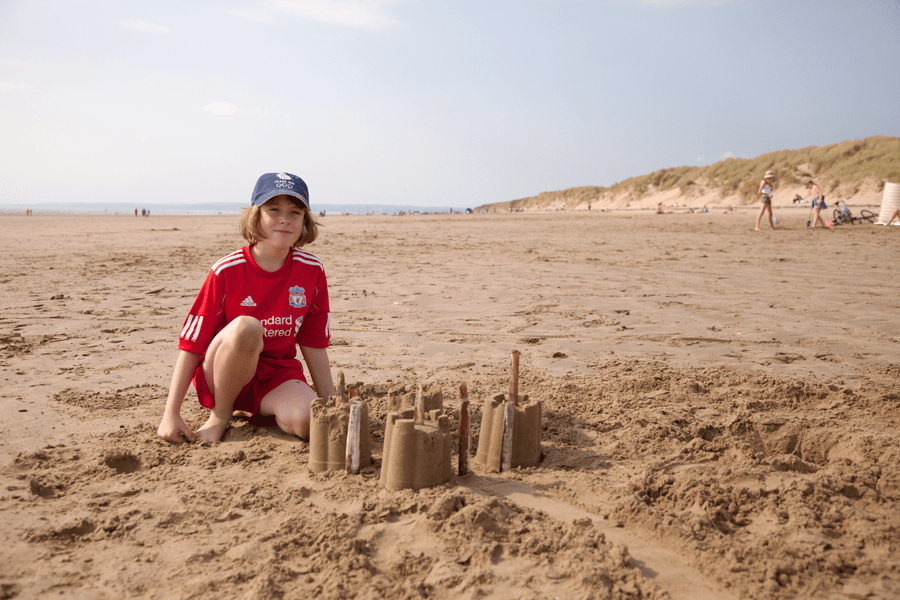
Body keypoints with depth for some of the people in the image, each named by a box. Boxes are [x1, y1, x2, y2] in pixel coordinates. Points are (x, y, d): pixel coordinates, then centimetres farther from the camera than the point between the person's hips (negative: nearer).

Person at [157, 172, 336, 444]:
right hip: (221, 378, -3)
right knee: (246, 327, -34)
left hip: (277, 374, 3)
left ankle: (253, 412, 7)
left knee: (308, 422, -28)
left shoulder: (312, 270, -4)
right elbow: (191, 344, -10)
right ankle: (220, 415, -11)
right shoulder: (227, 271, -13)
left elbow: (314, 343, 4)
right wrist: (171, 414, -12)